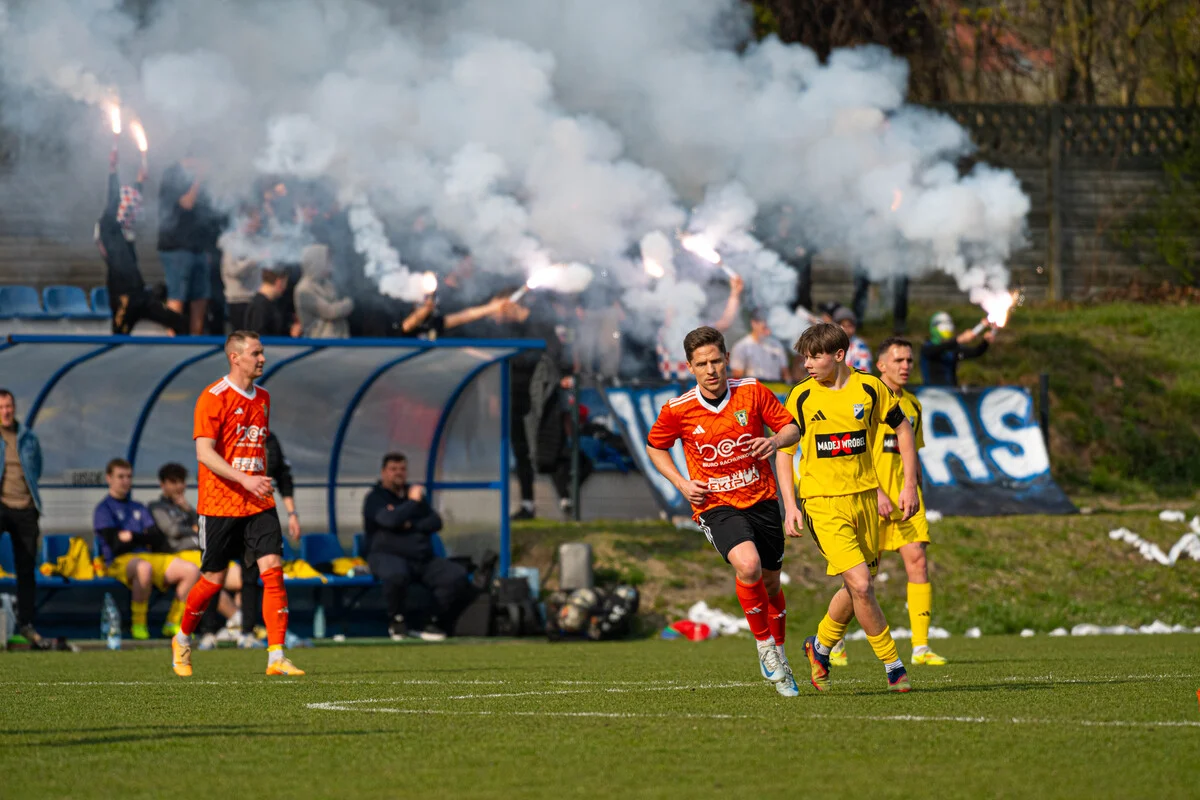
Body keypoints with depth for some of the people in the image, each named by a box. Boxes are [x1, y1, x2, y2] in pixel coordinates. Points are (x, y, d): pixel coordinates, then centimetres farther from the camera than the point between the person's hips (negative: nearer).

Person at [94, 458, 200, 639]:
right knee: (143, 568, -43)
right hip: (120, 562, -6)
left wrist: (133, 537, -4)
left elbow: (157, 539, 11)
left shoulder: (139, 509, 25)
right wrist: (144, 538, -1)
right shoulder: (104, 509, 6)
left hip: (151, 557, 7)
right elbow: (116, 544, -8)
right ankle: (138, 625, -29)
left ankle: (173, 623, -6)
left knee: (191, 570, -15)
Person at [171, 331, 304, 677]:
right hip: (219, 503, -5)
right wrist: (244, 480, -25)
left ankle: (276, 657, -12)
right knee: (214, 579, 3)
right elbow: (204, 452, -17)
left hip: (258, 505, 5)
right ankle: (183, 641, 29)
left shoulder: (262, 398, 12)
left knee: (273, 568, -10)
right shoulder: (213, 398, -10)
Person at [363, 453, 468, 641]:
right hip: (387, 556, -6)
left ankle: (436, 623, -8)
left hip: (423, 559, 6)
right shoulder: (375, 498, 4)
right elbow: (391, 520, -17)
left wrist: (412, 526, -5)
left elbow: (436, 522, 12)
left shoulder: (415, 493, 23)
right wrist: (413, 502, -5)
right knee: (396, 575, -41)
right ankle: (396, 622, -16)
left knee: (457, 576, -17)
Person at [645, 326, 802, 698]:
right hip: (715, 505, -3)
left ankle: (778, 655, 36)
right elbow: (655, 447, 10)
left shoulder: (753, 391, -6)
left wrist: (775, 440, -18)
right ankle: (763, 643, -8)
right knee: (748, 566, -28)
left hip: (761, 499, 3)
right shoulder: (678, 410, -8)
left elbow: (792, 427, 4)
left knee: (770, 583, 13)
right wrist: (682, 484, -4)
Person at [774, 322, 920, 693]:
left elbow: (902, 428, 11)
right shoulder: (801, 397, -4)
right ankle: (893, 666, -4)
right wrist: (790, 505, -5)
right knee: (860, 584, -15)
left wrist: (910, 485, 7)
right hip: (823, 502, -3)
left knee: (858, 587, 10)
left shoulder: (869, 387, -1)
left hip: (864, 498, 3)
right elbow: (784, 451, 4)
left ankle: (820, 646, 35)